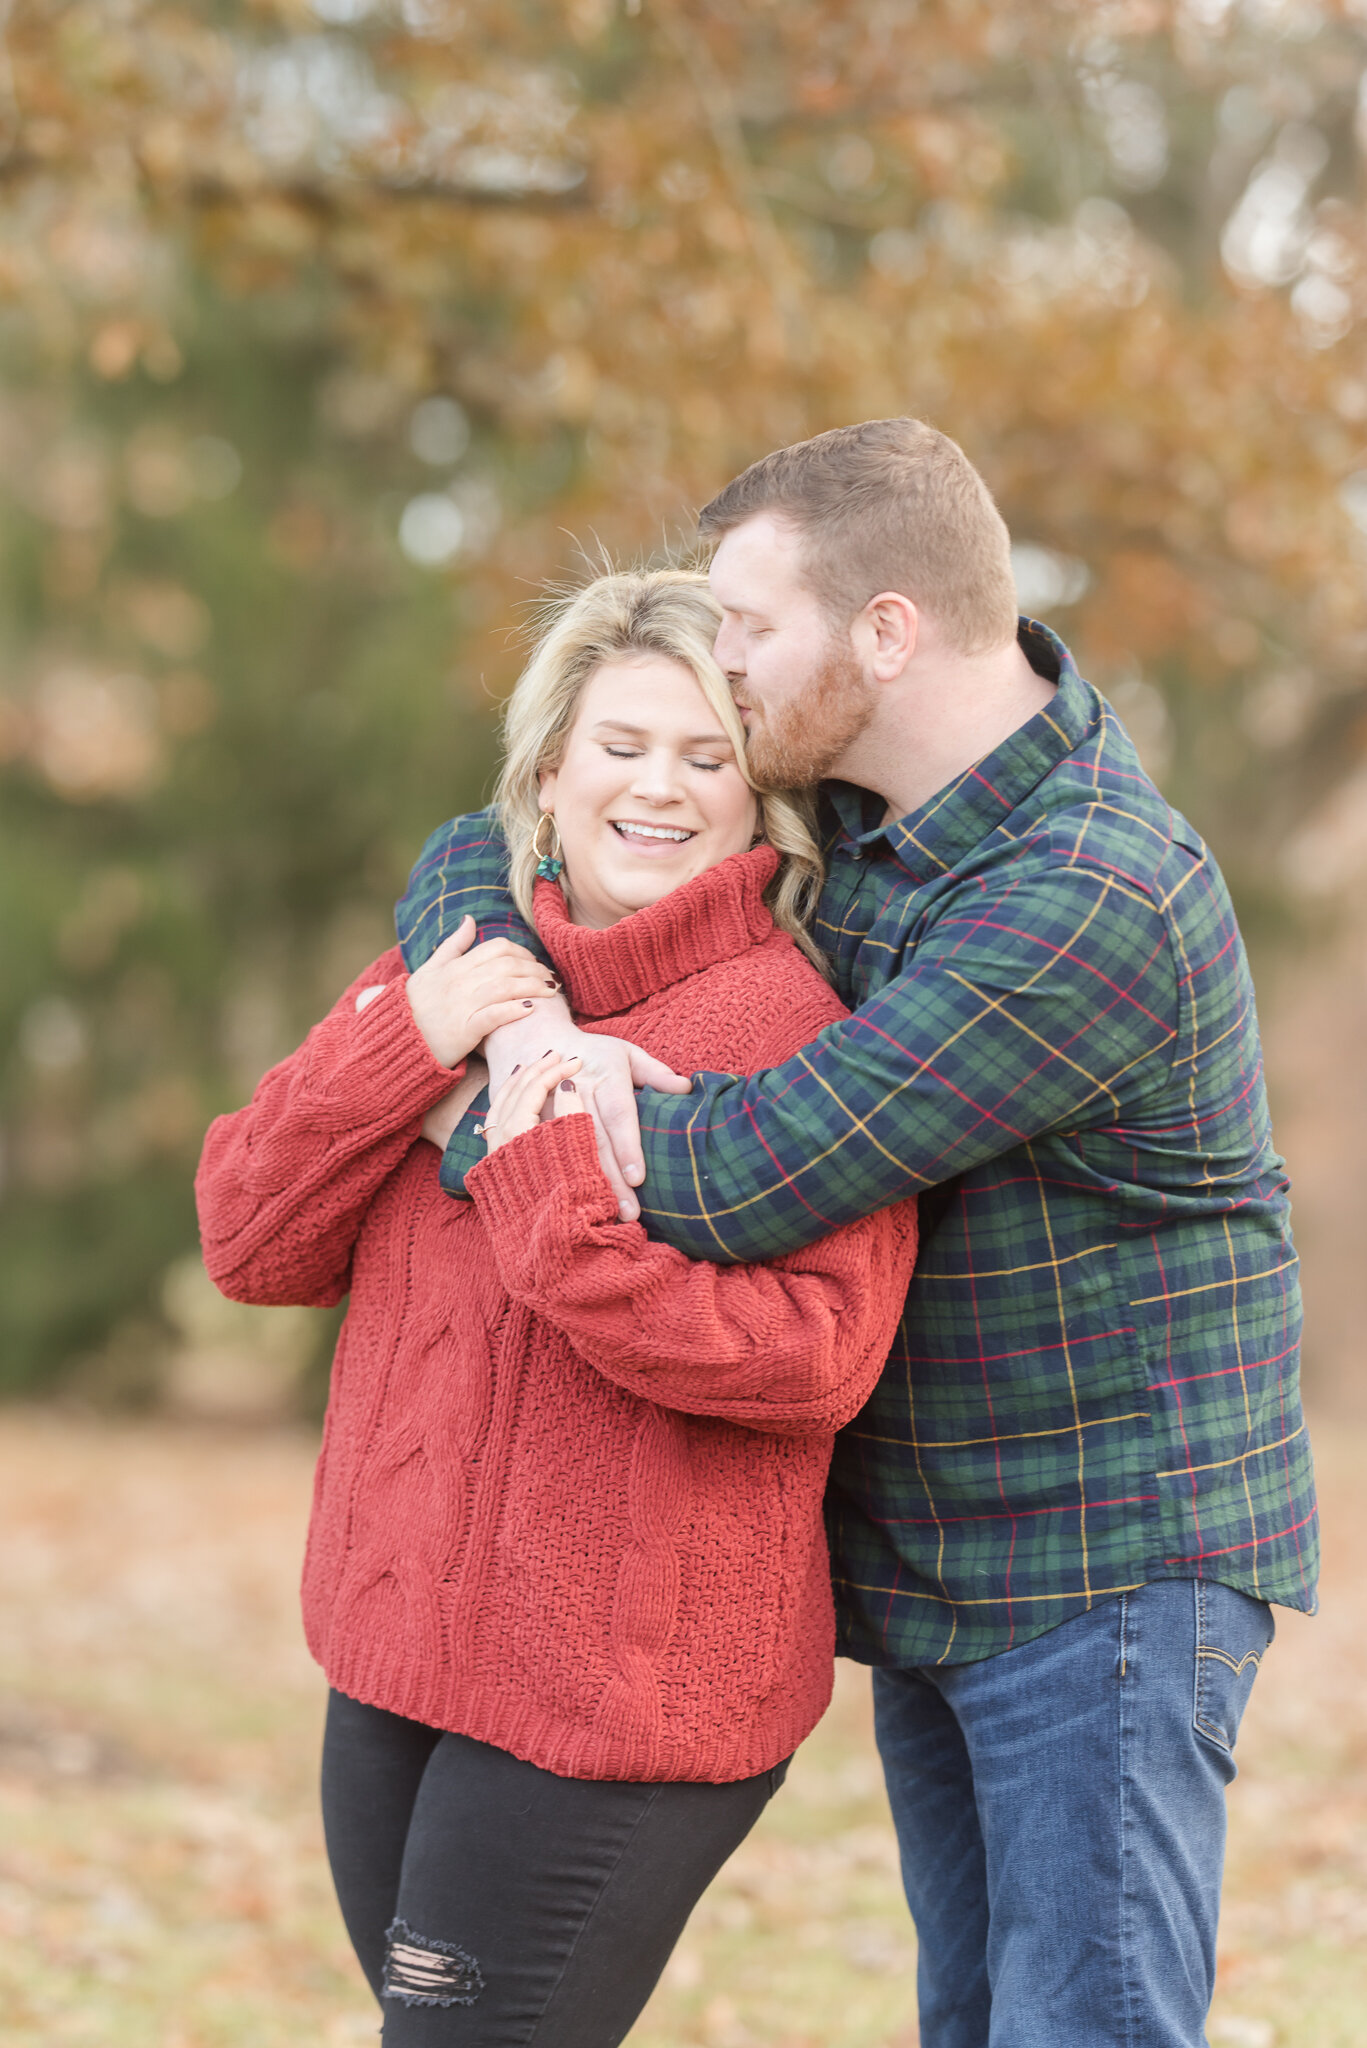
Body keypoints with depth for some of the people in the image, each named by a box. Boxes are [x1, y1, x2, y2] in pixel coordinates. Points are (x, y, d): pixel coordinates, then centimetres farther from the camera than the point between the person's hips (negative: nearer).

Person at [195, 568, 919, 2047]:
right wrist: (408, 1044, -12)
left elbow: (812, 1357, -23)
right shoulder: (462, 976, 8)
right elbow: (250, 1244, 1)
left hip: (618, 1701, -7)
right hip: (398, 1651, 7)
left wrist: (556, 1199, -26)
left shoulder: (796, 1023, -12)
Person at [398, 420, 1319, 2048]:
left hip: (1113, 1569, -9)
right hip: (933, 1554, 9)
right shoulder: (837, 800, 2)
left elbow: (744, 1179, -27)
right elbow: (485, 857, 7)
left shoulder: (1092, 904, -26)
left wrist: (474, 1120, -11)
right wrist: (524, 1026, -17)